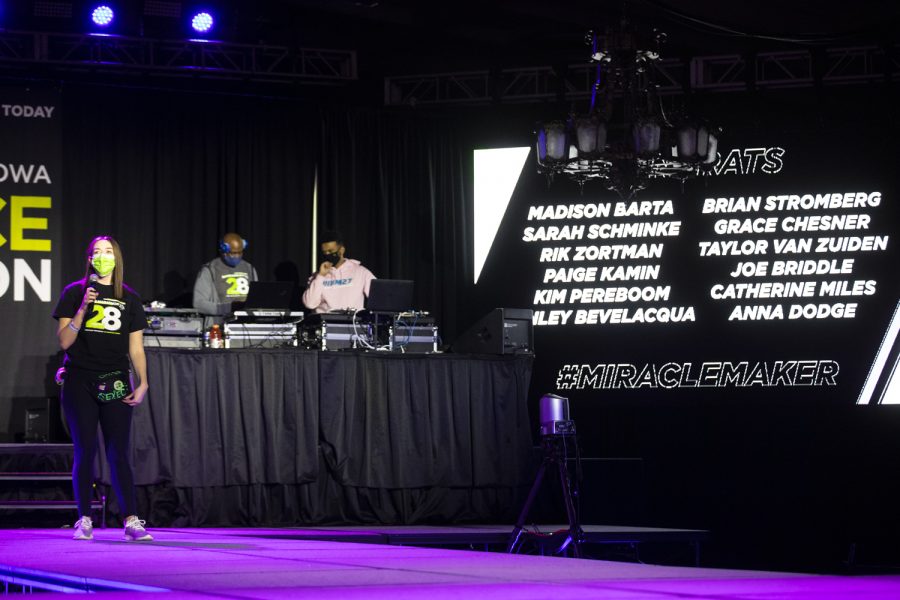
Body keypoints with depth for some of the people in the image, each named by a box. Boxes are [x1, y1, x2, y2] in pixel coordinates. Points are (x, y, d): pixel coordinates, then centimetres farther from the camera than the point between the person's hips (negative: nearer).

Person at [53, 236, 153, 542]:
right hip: (80, 382, -1)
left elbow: (136, 348, 12)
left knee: (118, 454, -3)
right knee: (85, 451, -3)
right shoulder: (75, 292, 5)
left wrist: (143, 383, 0)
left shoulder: (129, 298, 12)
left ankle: (132, 521, -6)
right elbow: (64, 341, 0)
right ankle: (85, 521, 4)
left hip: (115, 384, 1)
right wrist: (82, 308, -12)